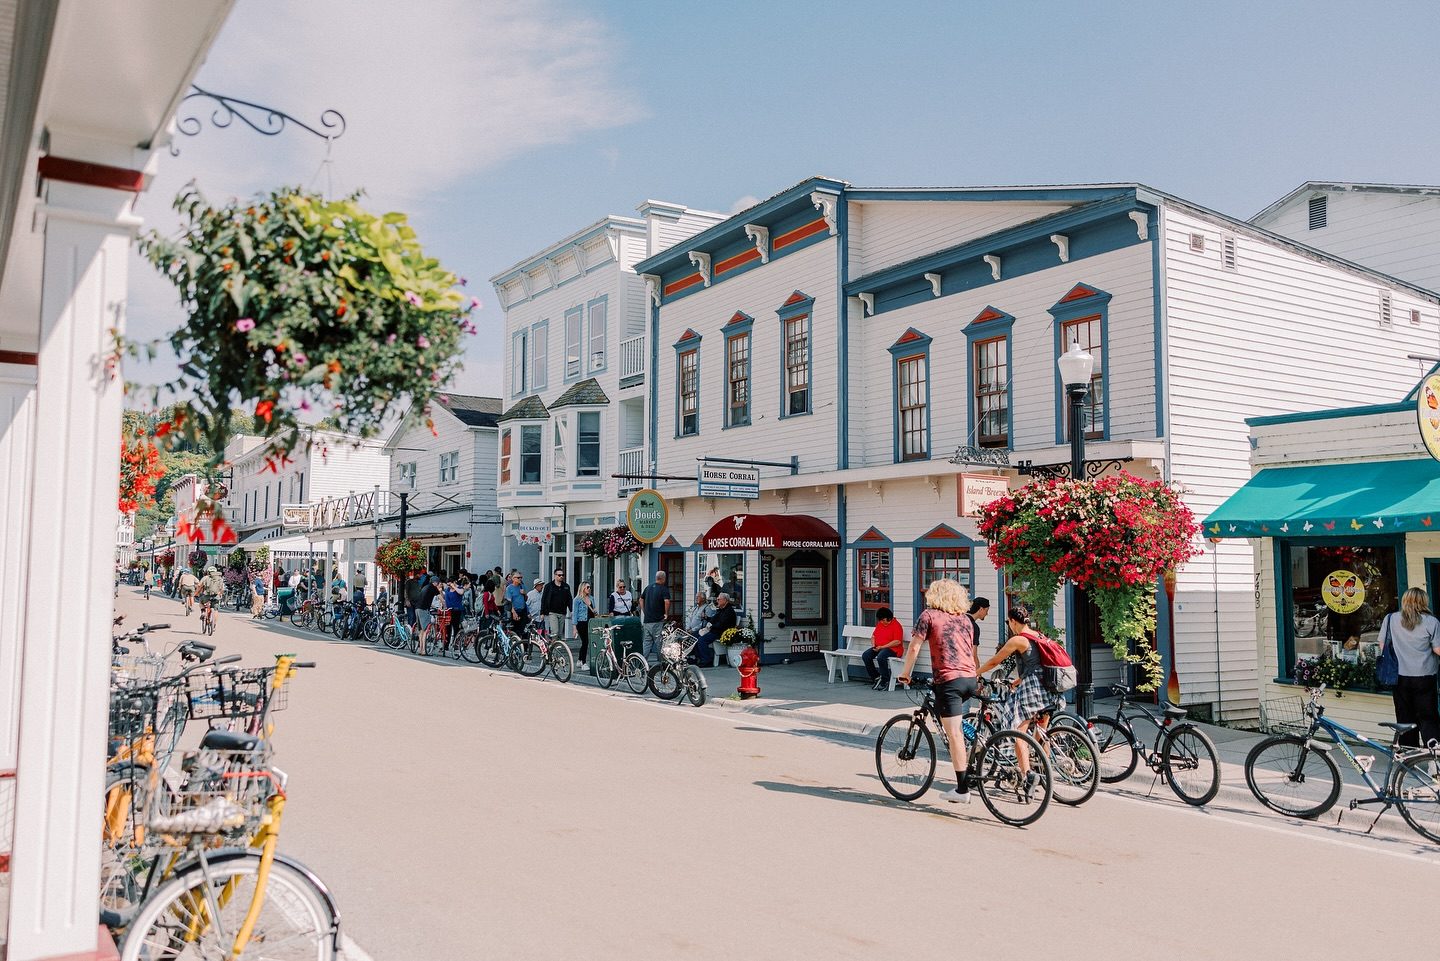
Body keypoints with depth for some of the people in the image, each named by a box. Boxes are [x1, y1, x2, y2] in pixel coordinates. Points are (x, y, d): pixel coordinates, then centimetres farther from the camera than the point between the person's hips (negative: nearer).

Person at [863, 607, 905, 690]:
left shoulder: (896, 625, -9)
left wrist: (882, 647, -19)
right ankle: (876, 677, -4)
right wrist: (873, 645, 2)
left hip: (892, 649, -8)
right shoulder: (880, 624, 16)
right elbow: (873, 636, 24)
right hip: (878, 648, 8)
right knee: (865, 656, -17)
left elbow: (897, 642, -18)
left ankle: (885, 681, -20)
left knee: (880, 657, -37)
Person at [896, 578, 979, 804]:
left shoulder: (930, 615, 3)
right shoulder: (965, 619, 18)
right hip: (970, 679, 6)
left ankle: (962, 789, -2)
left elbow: (914, 647, -2)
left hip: (948, 680, -6)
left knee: (954, 734, -4)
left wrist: (905, 673, 11)